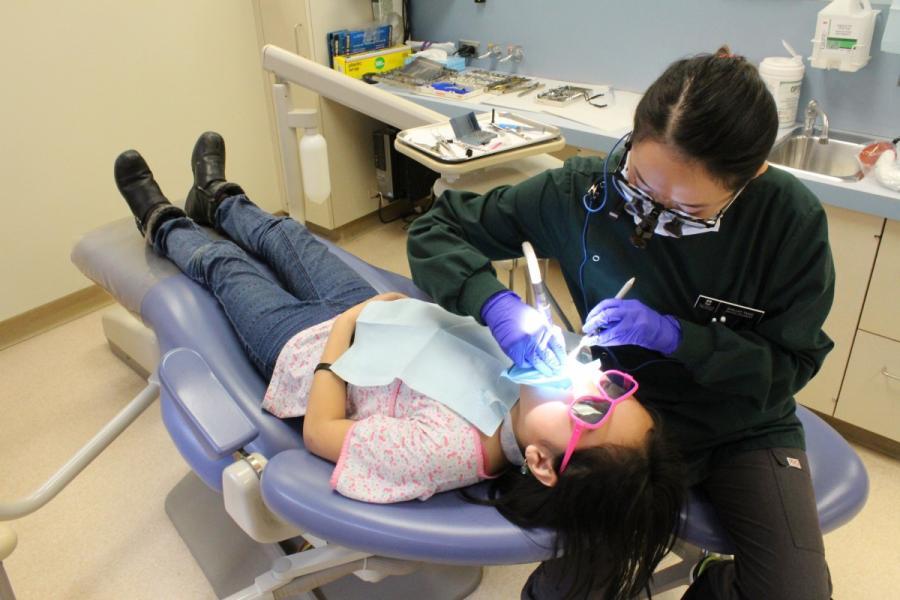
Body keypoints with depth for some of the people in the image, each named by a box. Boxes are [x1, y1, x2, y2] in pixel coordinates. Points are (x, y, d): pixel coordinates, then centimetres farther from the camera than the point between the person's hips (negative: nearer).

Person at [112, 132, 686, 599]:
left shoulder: (445, 451, -47)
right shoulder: (535, 367, -30)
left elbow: (319, 431, -33)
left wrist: (342, 327, -26)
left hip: (305, 347, -5)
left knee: (222, 262, 19)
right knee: (291, 235, 27)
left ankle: (164, 225, 57)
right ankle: (218, 200, 63)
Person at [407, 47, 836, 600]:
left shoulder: (793, 219, -19)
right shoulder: (582, 192, -19)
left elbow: (792, 364, -11)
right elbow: (436, 230, -10)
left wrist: (672, 335, -28)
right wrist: (497, 304, -30)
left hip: (748, 427, 2)